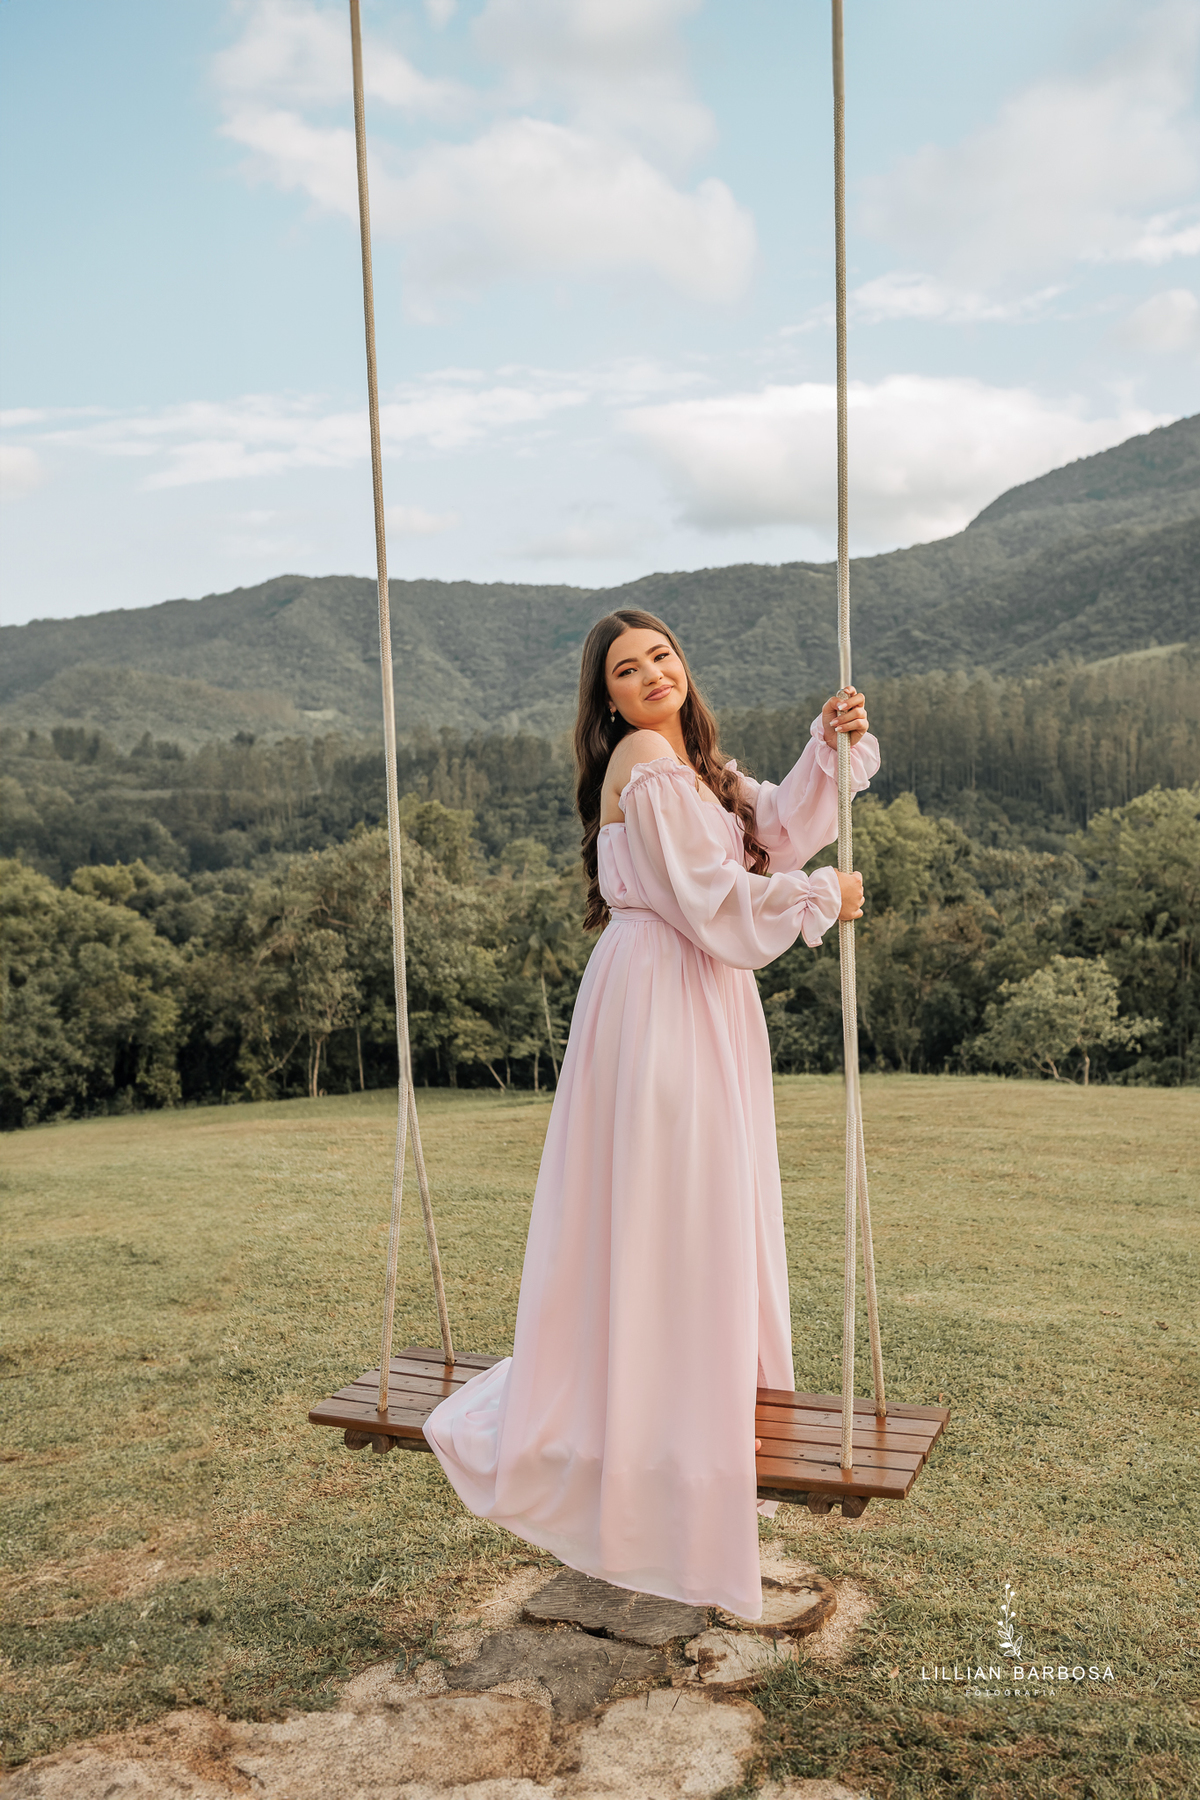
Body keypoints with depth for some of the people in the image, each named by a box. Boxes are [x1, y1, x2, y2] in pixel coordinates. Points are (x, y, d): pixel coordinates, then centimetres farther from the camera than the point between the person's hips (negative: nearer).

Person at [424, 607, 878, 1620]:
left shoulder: (696, 763, 16)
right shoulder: (645, 766, -15)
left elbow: (774, 830, 8)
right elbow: (714, 900, -19)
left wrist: (833, 746, -2)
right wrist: (824, 897, -7)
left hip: (704, 1003, 10)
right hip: (658, 1002, -10)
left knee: (704, 1214, 17)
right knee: (659, 1216, -3)